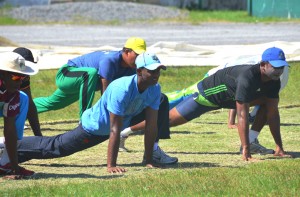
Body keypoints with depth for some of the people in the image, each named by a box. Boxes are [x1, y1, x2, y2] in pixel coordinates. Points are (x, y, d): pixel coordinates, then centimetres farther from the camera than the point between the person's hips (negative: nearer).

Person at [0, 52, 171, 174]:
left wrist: (149, 160, -19)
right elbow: (114, 130, -38)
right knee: (53, 147, 2)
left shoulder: (154, 89, -19)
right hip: (94, 127, -7)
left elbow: (151, 125, -16)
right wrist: (111, 165, -38)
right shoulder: (122, 89, -39)